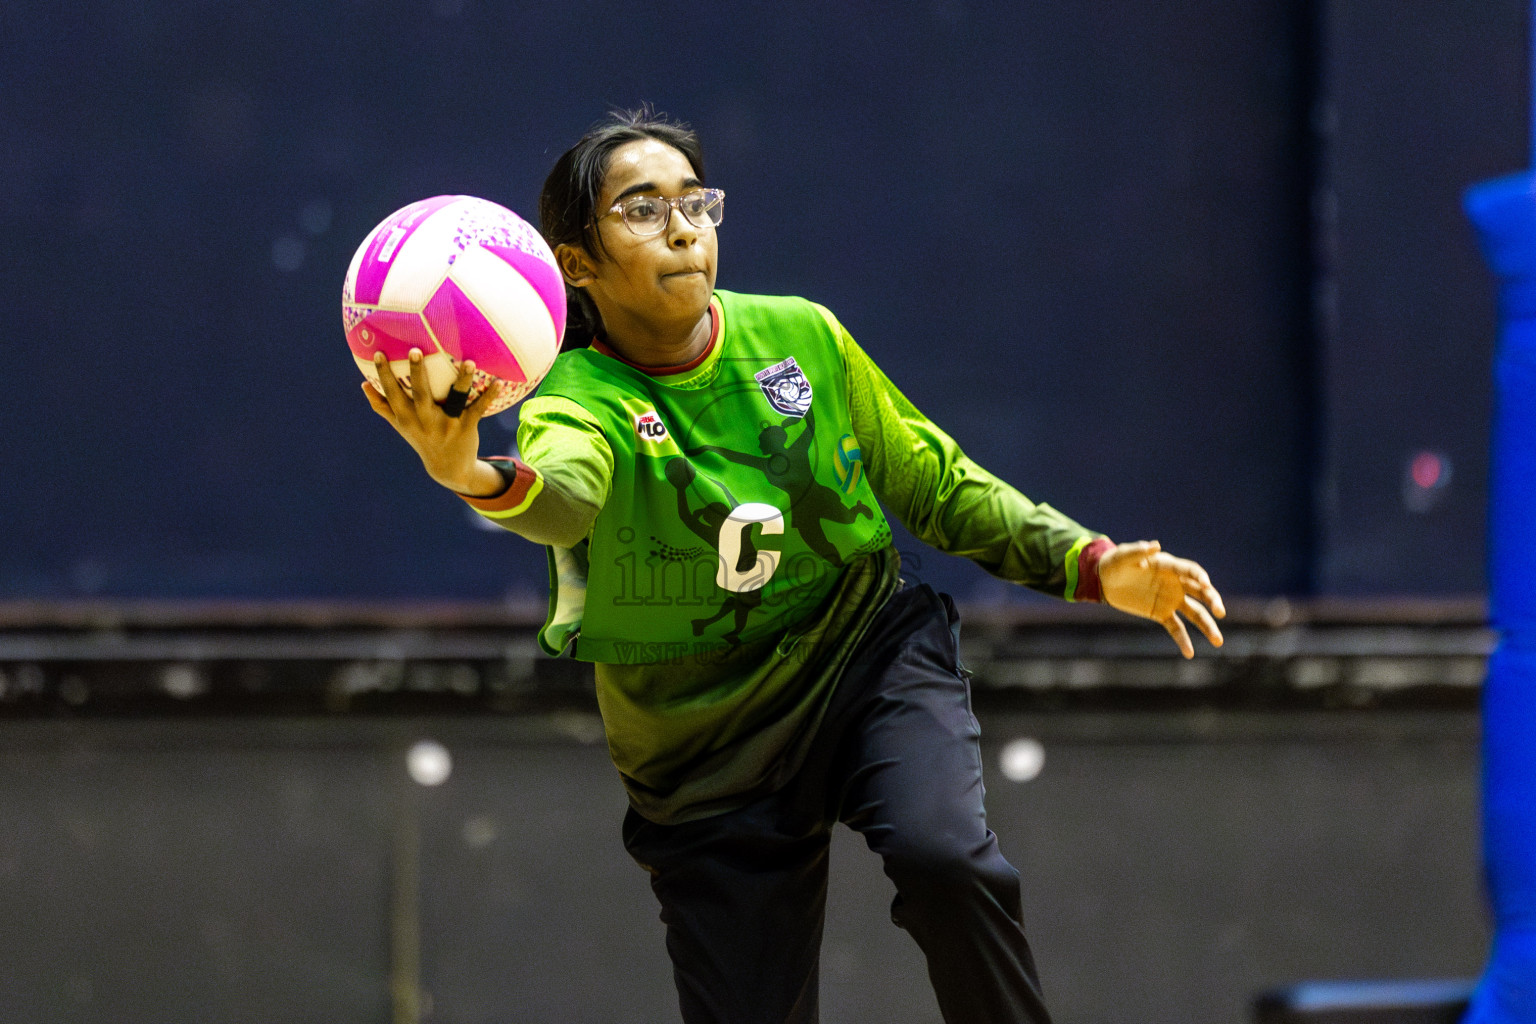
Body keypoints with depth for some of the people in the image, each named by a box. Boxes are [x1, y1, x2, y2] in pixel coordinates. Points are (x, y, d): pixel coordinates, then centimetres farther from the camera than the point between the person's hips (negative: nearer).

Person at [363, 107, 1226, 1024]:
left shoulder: (800, 337, -7)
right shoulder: (579, 399, -18)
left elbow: (936, 485, 8)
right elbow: (565, 491, -45)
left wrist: (1091, 566, -4)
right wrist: (478, 478, -69)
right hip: (707, 759, -1)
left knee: (942, 854, -30)